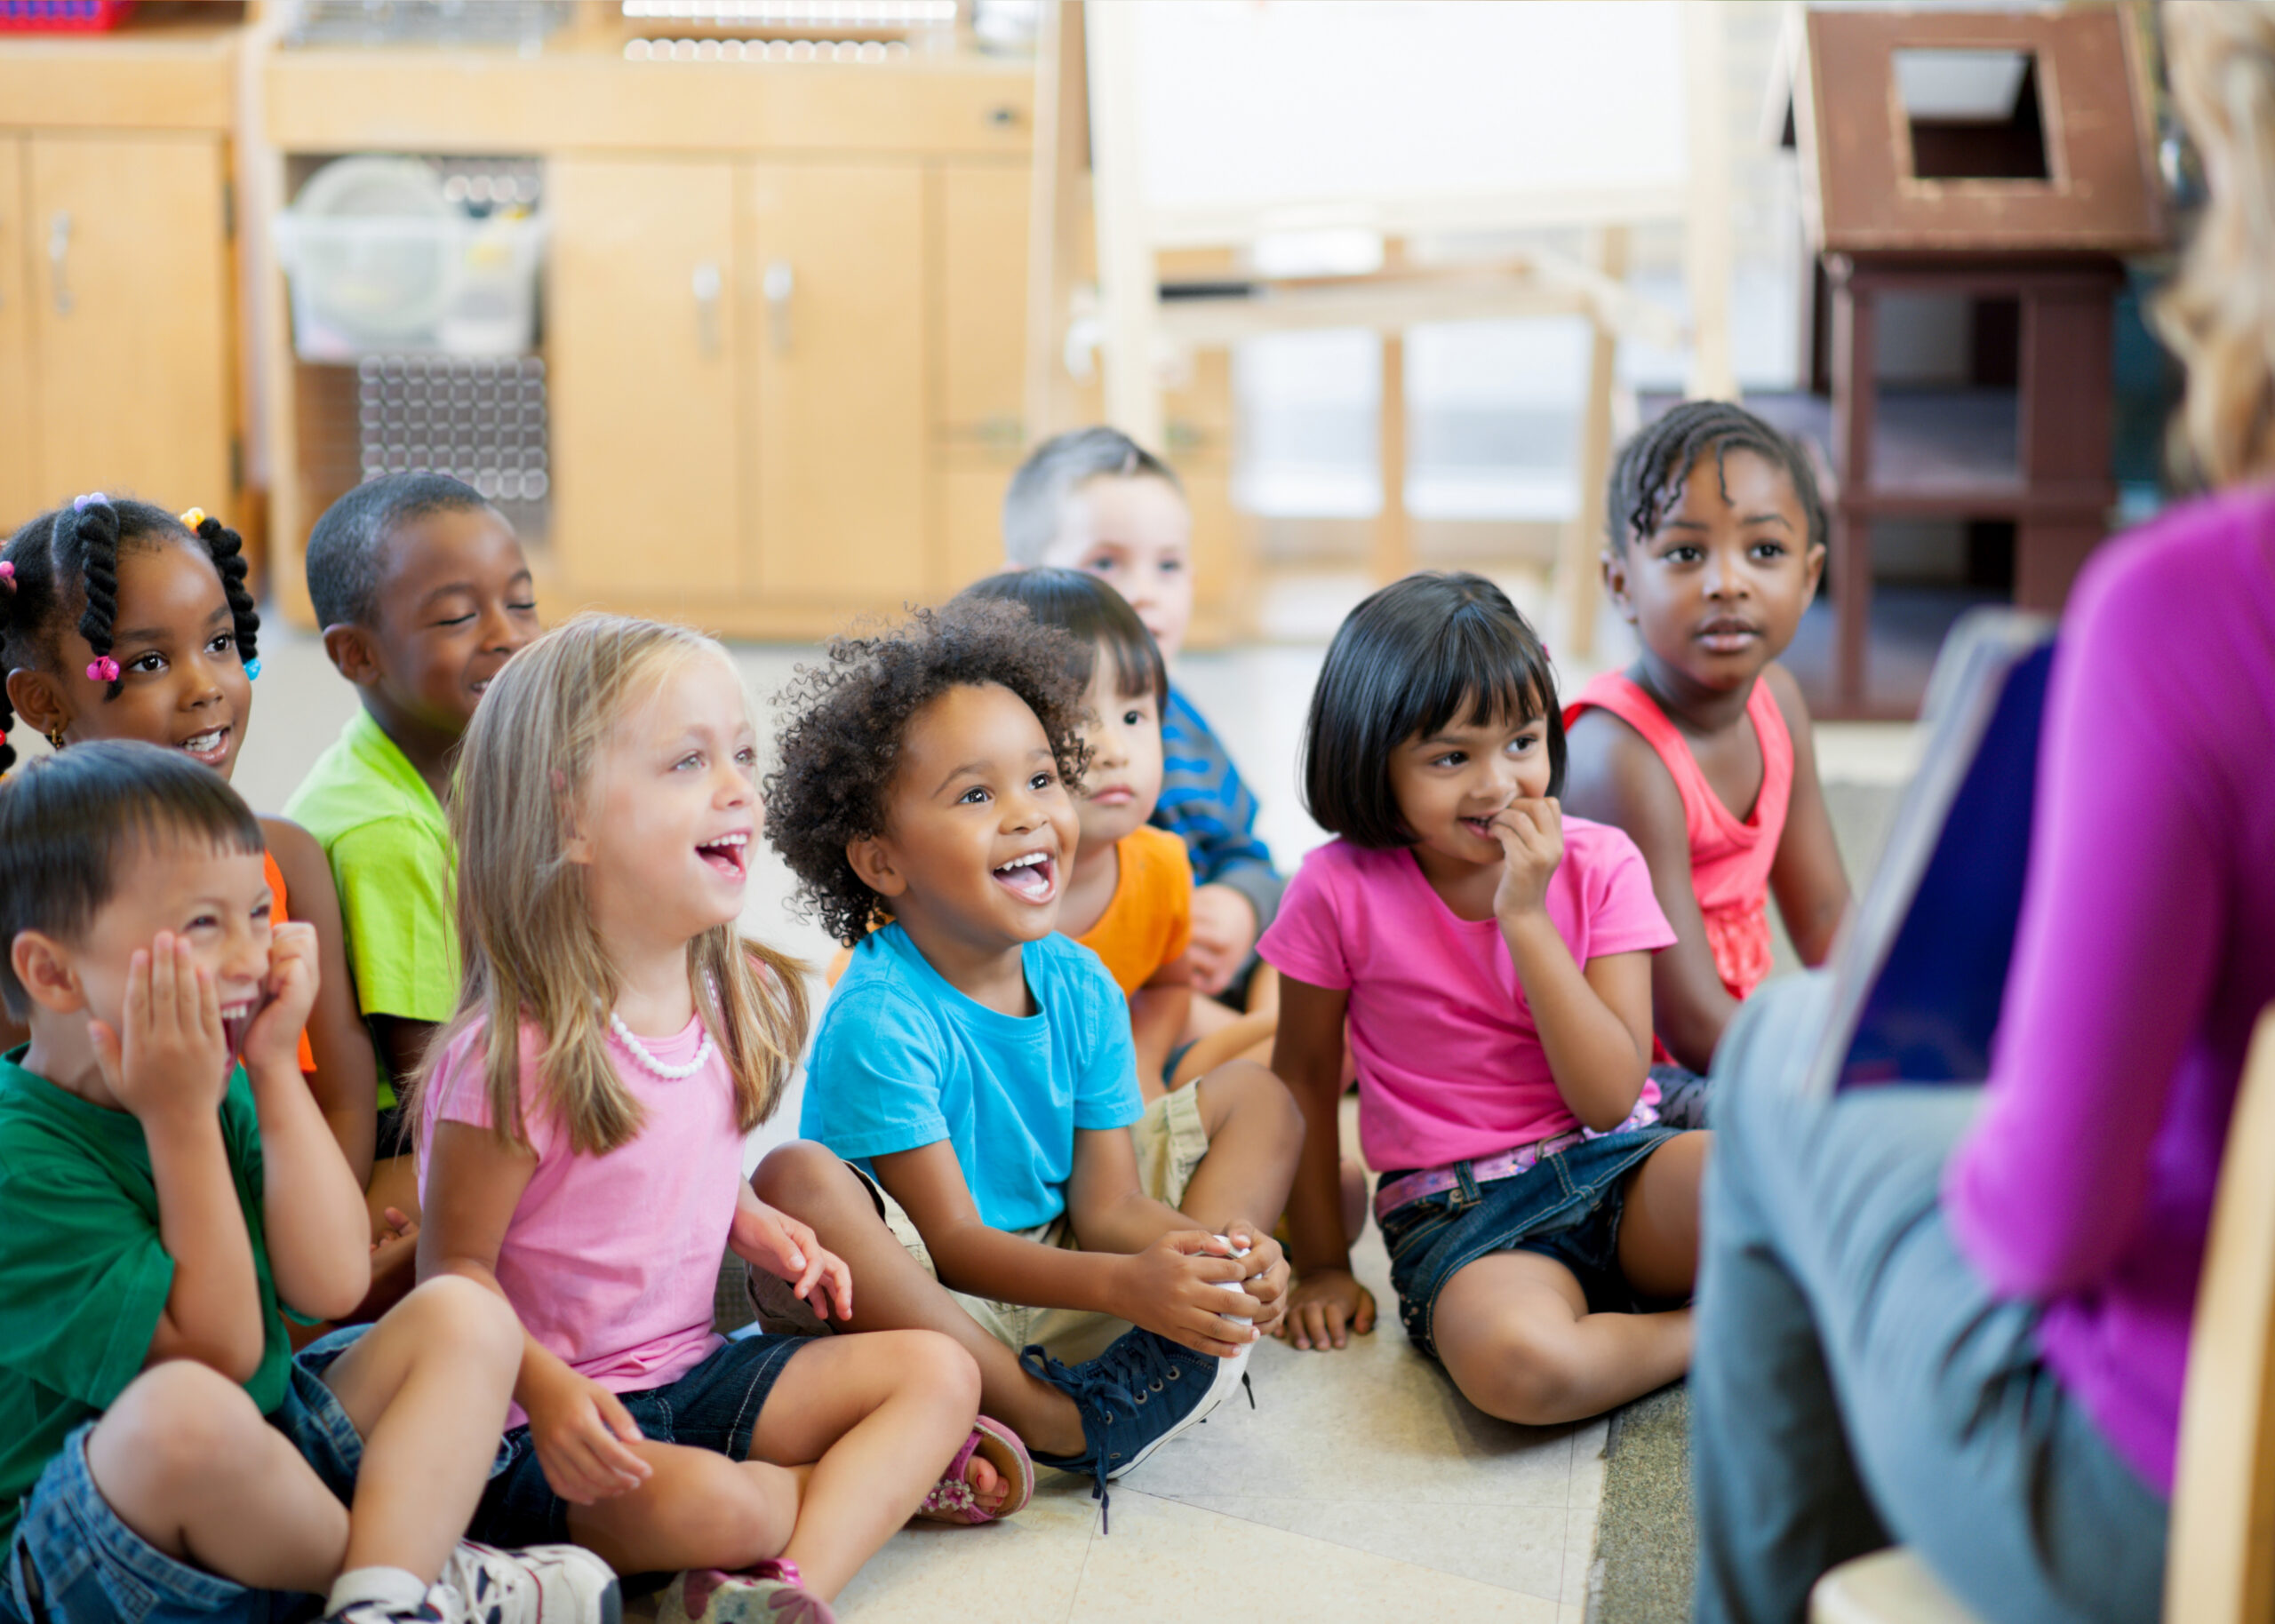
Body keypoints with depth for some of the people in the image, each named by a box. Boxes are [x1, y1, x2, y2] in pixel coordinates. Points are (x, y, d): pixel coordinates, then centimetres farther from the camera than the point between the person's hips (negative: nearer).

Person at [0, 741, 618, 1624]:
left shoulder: (217, 1085, 3)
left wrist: (274, 1070, -9)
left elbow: (333, 1285, -7)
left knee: (462, 1314, -3)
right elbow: (221, 1353, -19)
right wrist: (181, 1119, -23)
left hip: (258, 1485, 8)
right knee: (185, 1412, -39)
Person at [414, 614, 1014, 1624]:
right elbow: (454, 1266, -14)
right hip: (548, 1422, -7)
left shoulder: (738, 1000, 3)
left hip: (692, 1371, 7)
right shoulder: (517, 1055, -21)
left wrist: (758, 1229, 0)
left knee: (937, 1372, -5)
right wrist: (545, 1391, -29)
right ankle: (891, 1481, -3)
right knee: (695, 1503, -34)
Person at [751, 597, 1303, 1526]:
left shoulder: (1081, 988, -2)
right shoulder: (880, 1020, -22)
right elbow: (952, 1244, -22)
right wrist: (1125, 1284, -36)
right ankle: (1049, 1420, -29)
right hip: (921, 1299, -7)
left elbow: (1106, 1203, -4)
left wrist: (1215, 1248, -26)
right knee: (799, 1183, -36)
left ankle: (1172, 1356, -22)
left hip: (1055, 1263, 7)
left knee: (1255, 1096, 6)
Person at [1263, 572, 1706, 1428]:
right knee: (1513, 1361, -38)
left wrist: (1525, 916, -16)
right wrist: (1320, 1264, 10)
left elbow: (1608, 1098, -10)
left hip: (1616, 1167, 1)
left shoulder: (1599, 864, -1)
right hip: (1461, 1216, -1)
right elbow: (1305, 1073, 8)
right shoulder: (1341, 891, -5)